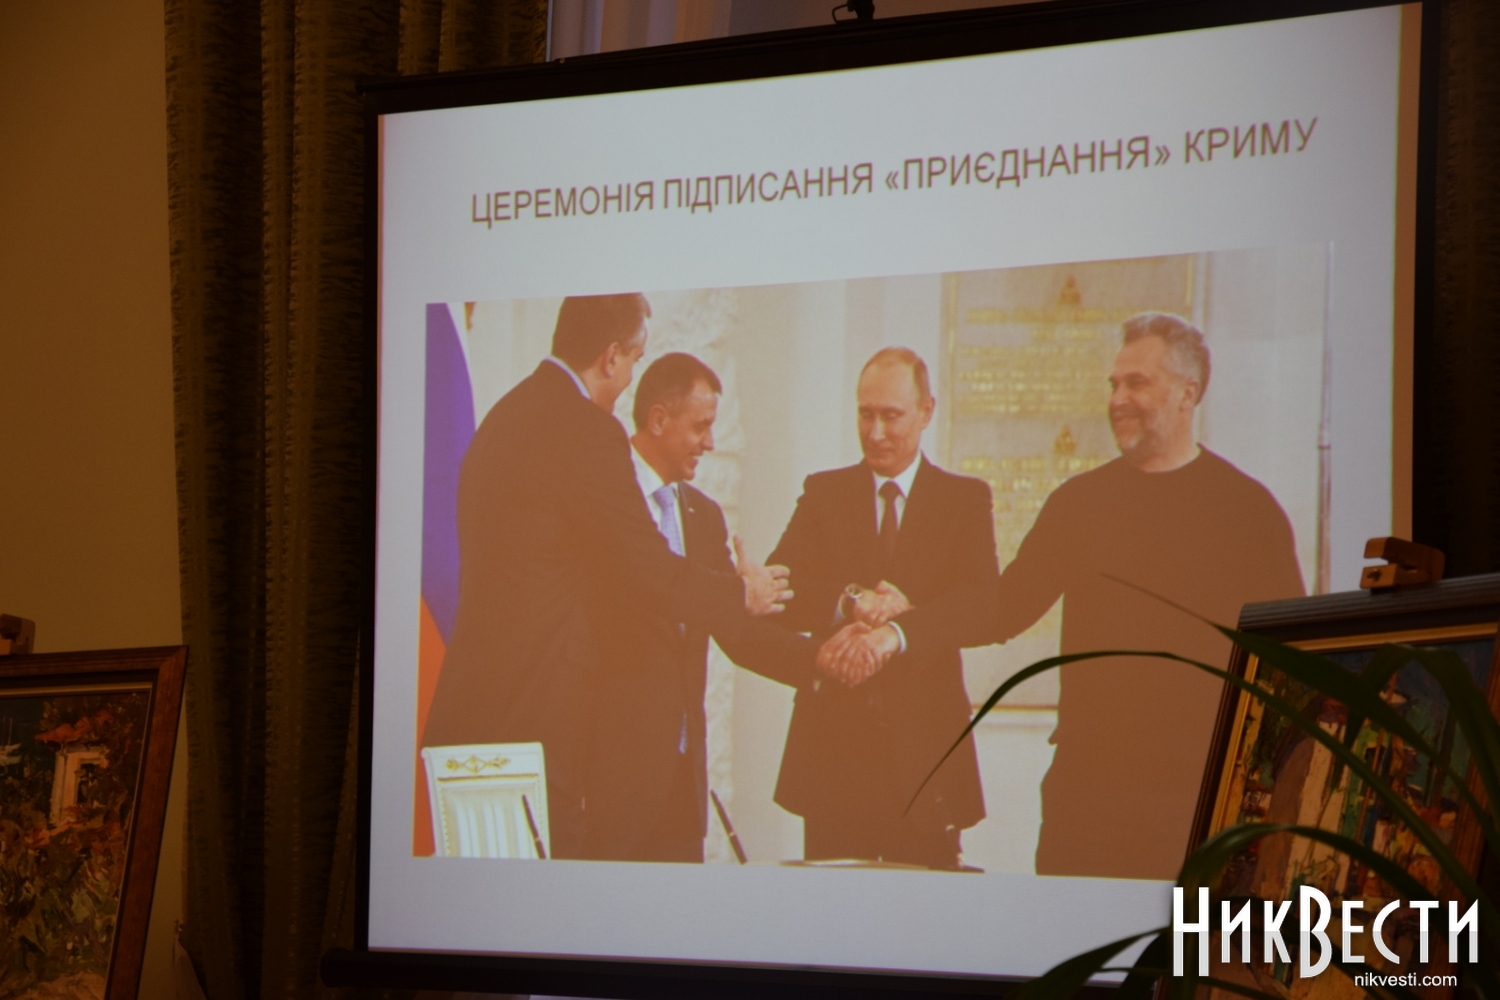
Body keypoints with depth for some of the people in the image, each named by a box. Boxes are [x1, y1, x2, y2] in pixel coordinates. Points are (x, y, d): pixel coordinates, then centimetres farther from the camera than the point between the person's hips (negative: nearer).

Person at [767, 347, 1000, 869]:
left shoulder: (965, 500, 8)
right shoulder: (823, 493, 11)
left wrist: (897, 629, -24)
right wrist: (849, 602, -23)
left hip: (924, 744, -1)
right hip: (834, 741, 1)